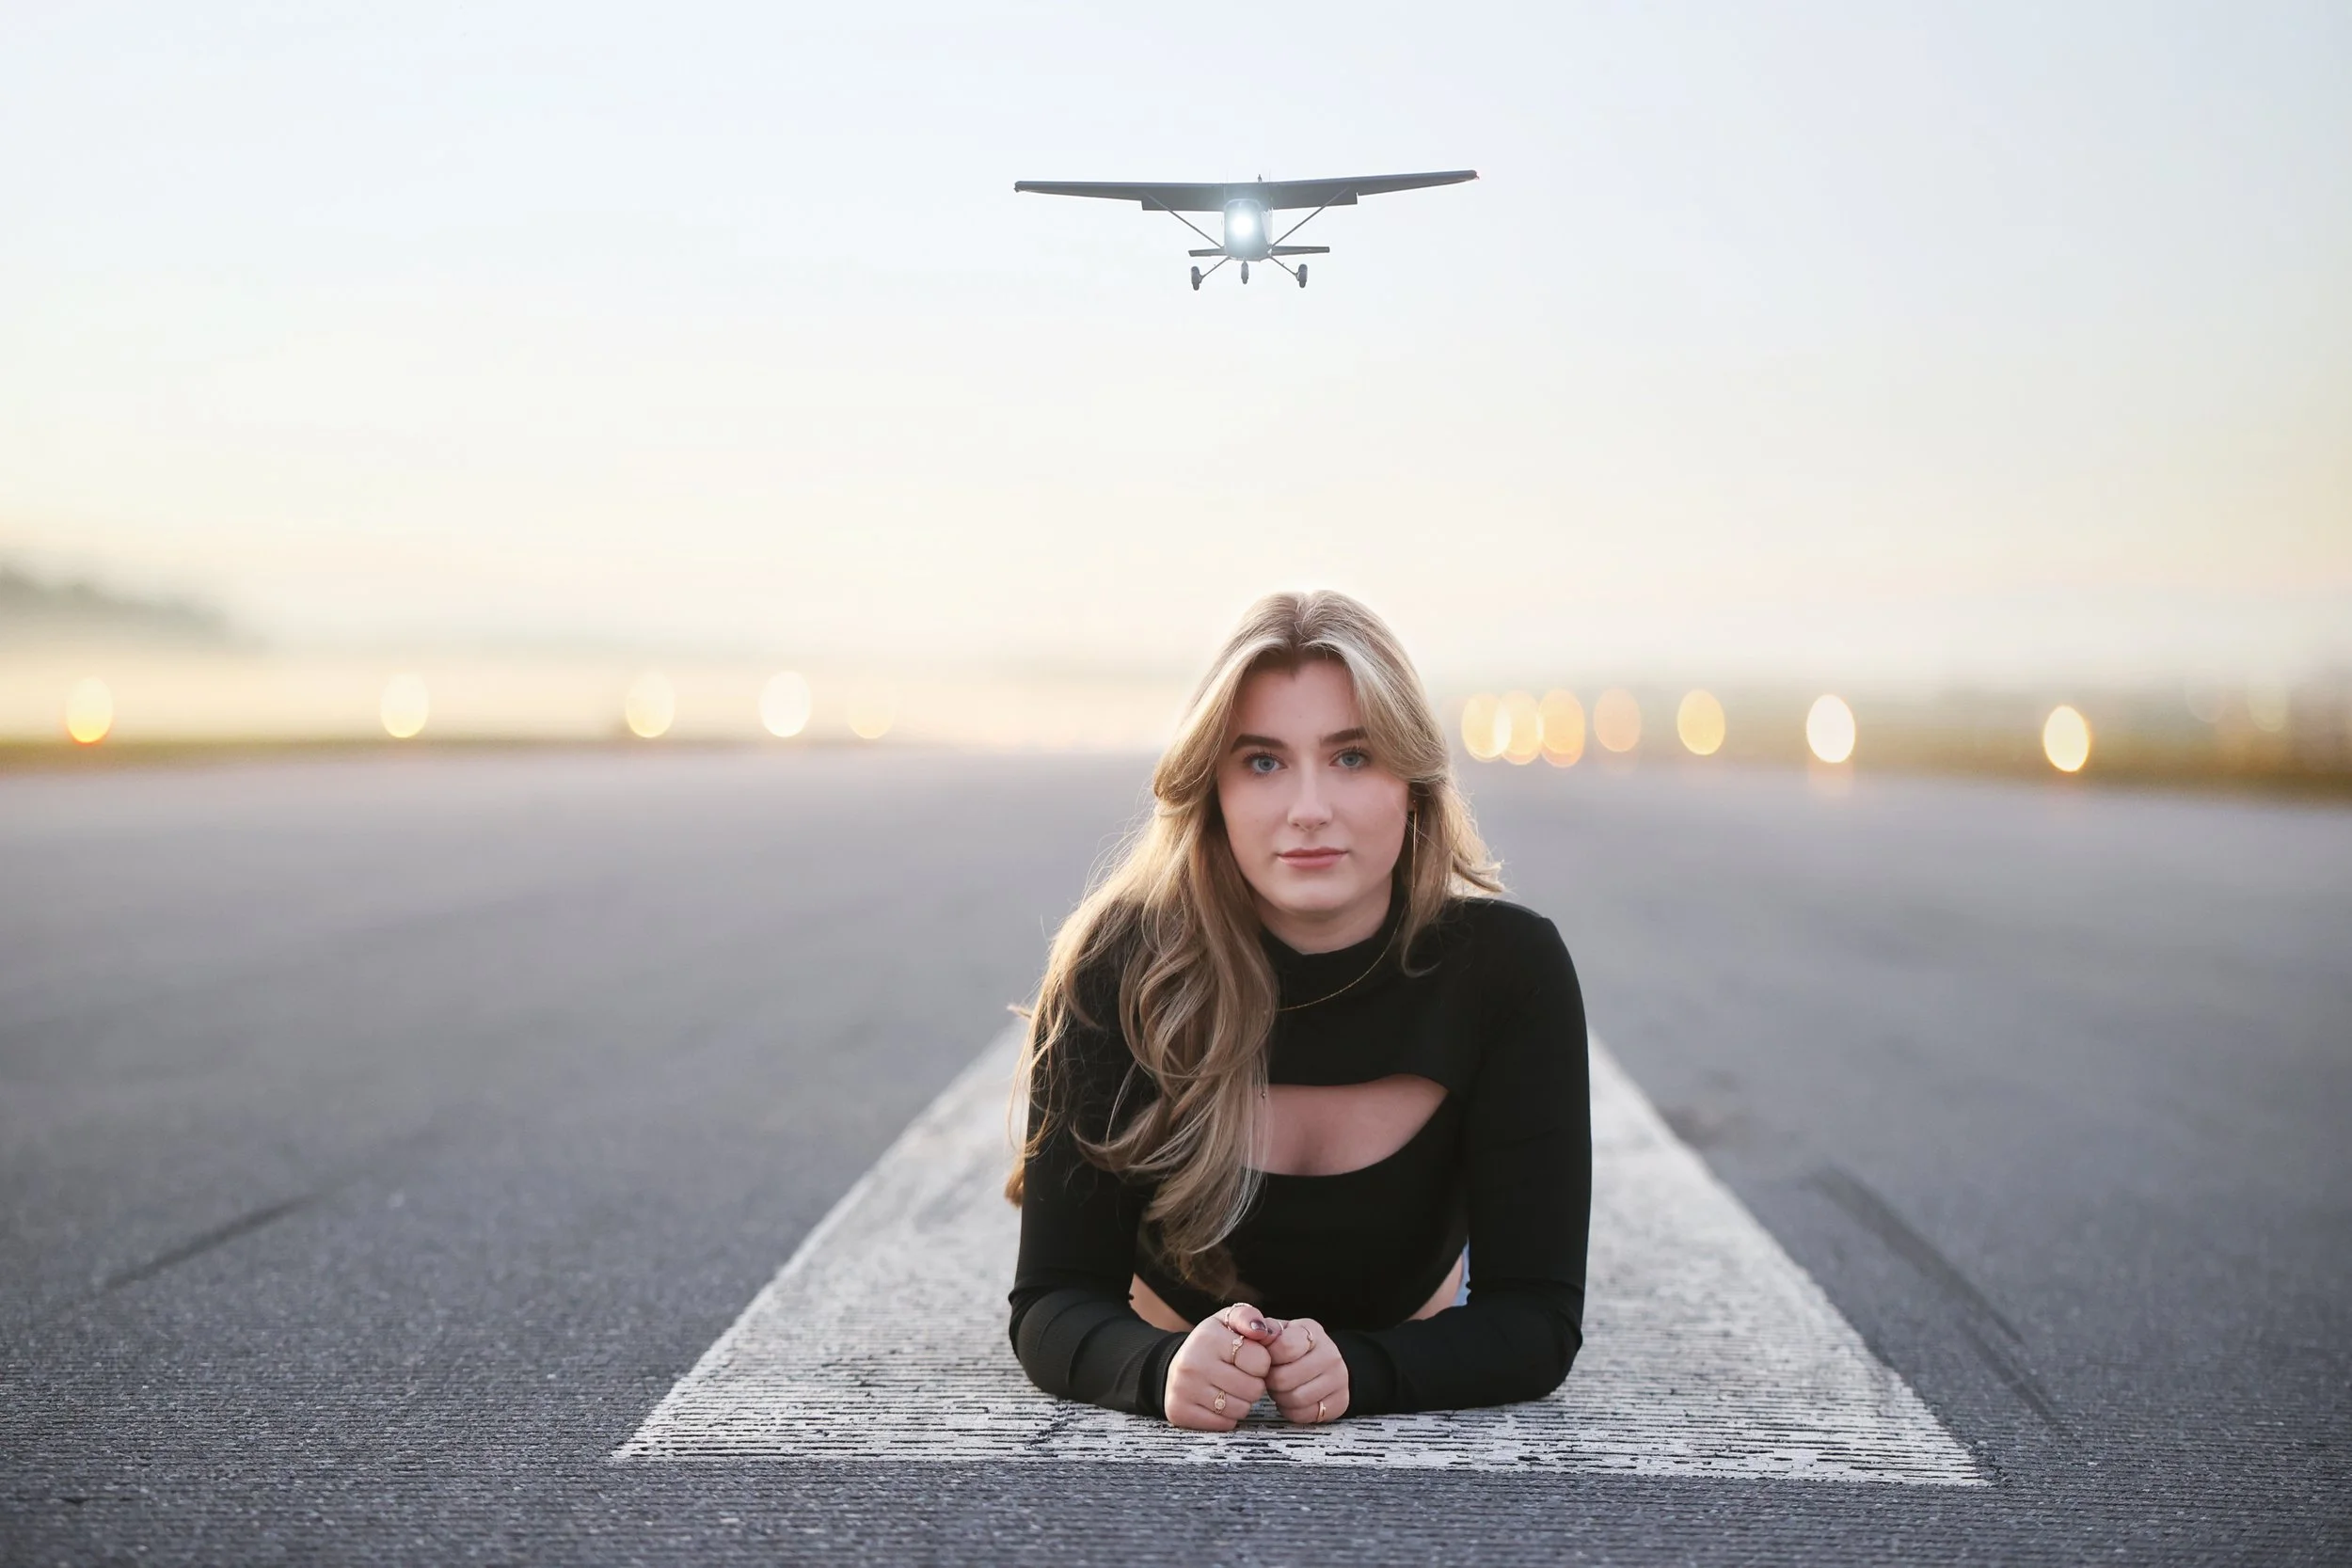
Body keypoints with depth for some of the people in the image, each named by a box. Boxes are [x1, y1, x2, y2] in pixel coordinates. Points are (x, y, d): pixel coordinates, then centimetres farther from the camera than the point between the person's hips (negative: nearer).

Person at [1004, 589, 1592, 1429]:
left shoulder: (1508, 969, -24)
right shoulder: (1117, 971, -26)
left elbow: (1538, 1316, -24)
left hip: (1412, 1393, 0)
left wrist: (1359, 1368, -46)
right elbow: (1053, 1301, -26)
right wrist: (1163, 1368, -51)